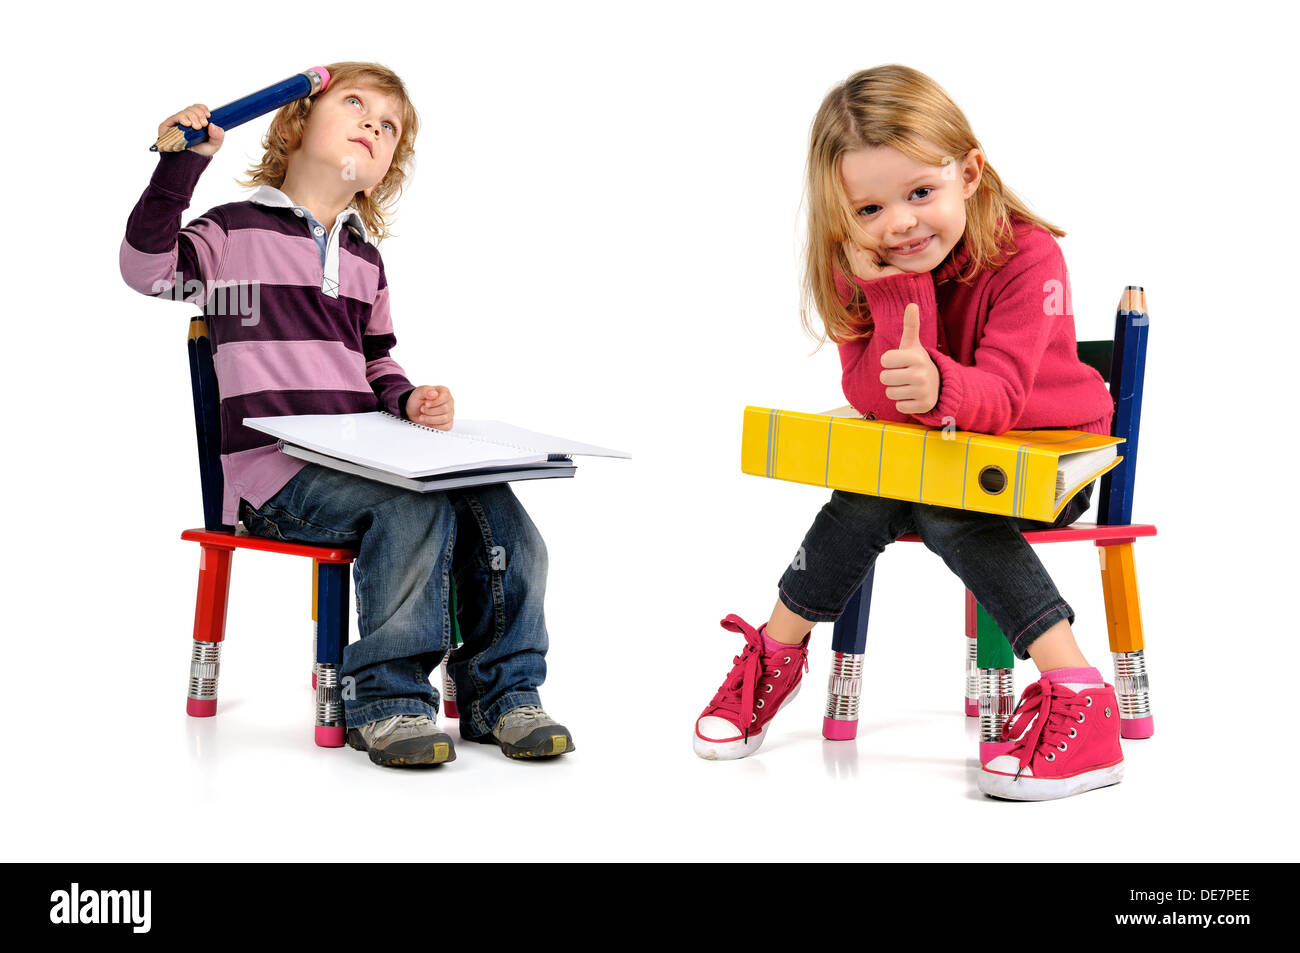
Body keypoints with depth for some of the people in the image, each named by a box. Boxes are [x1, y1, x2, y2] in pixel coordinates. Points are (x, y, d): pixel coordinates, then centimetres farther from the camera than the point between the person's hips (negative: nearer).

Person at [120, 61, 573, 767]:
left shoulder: (365, 259, 24)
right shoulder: (239, 231, 5)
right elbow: (148, 269, -10)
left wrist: (406, 399, 6)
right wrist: (182, 163, -18)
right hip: (275, 469, -6)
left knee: (496, 513, -15)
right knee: (413, 509, -31)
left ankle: (500, 694, -5)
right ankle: (385, 701, -21)